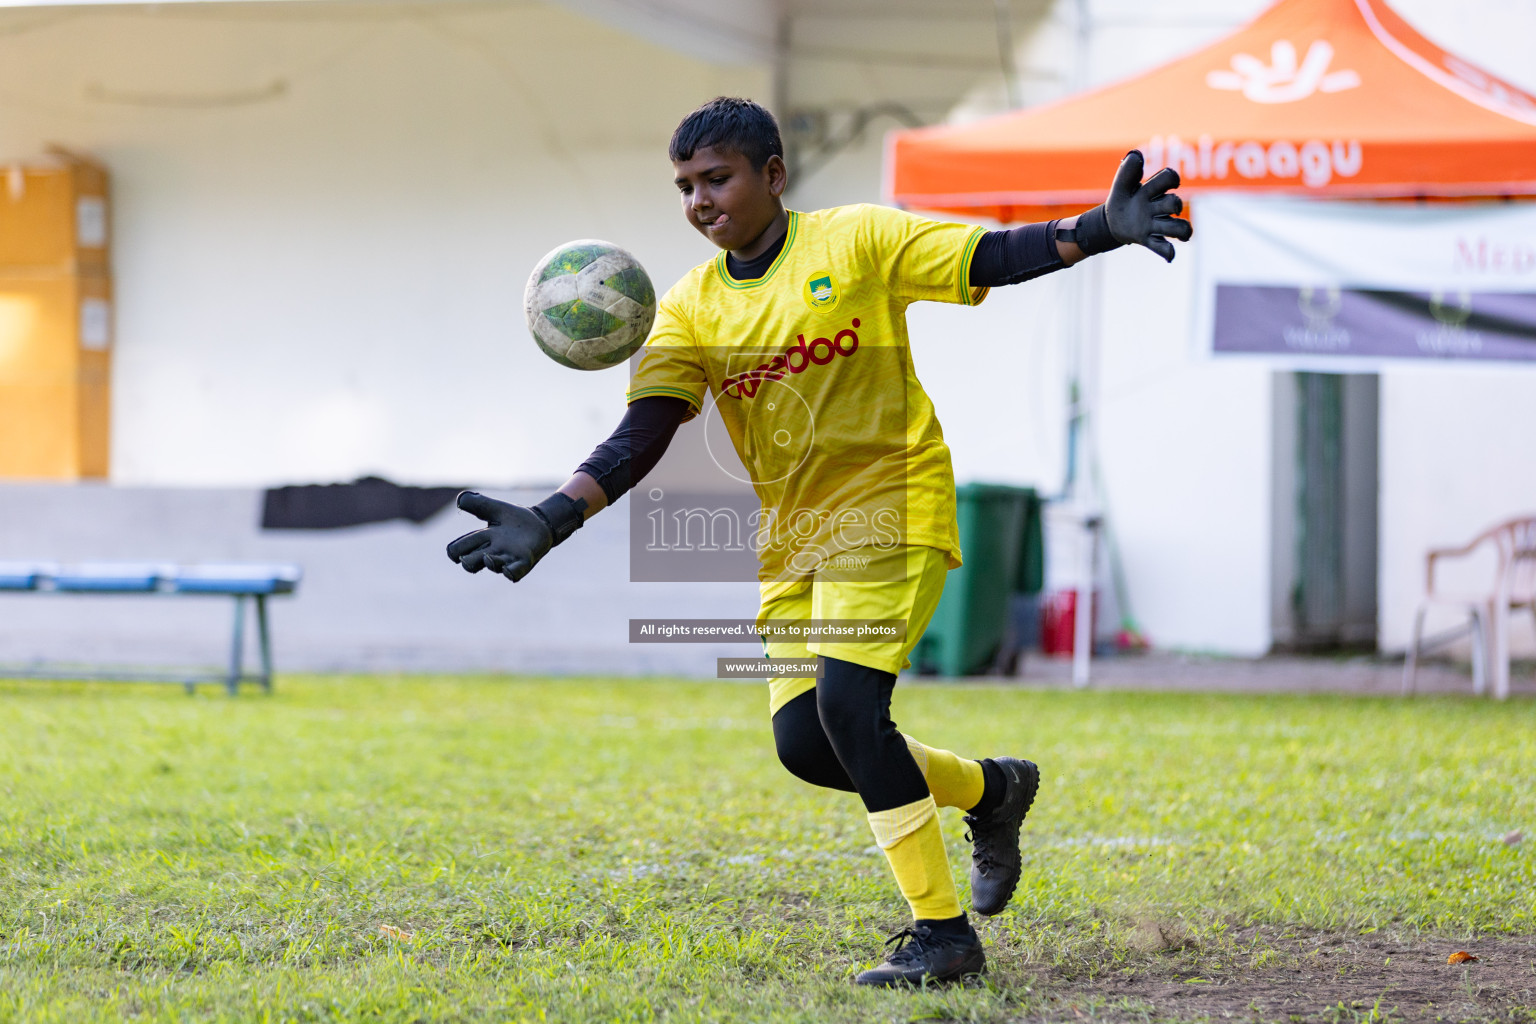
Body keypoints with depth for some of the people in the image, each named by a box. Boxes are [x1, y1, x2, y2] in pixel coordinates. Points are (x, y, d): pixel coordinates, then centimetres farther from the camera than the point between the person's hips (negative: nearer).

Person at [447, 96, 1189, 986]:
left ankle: (943, 934, -12)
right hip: (794, 539, 6)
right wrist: (549, 522, -18)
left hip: (890, 510, -6)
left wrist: (1104, 229, -27)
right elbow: (642, 437, -4)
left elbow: (995, 258, -10)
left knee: (847, 701, -22)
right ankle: (989, 790, 25)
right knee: (803, 741, -1)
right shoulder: (691, 310, 4)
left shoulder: (856, 241, -6)